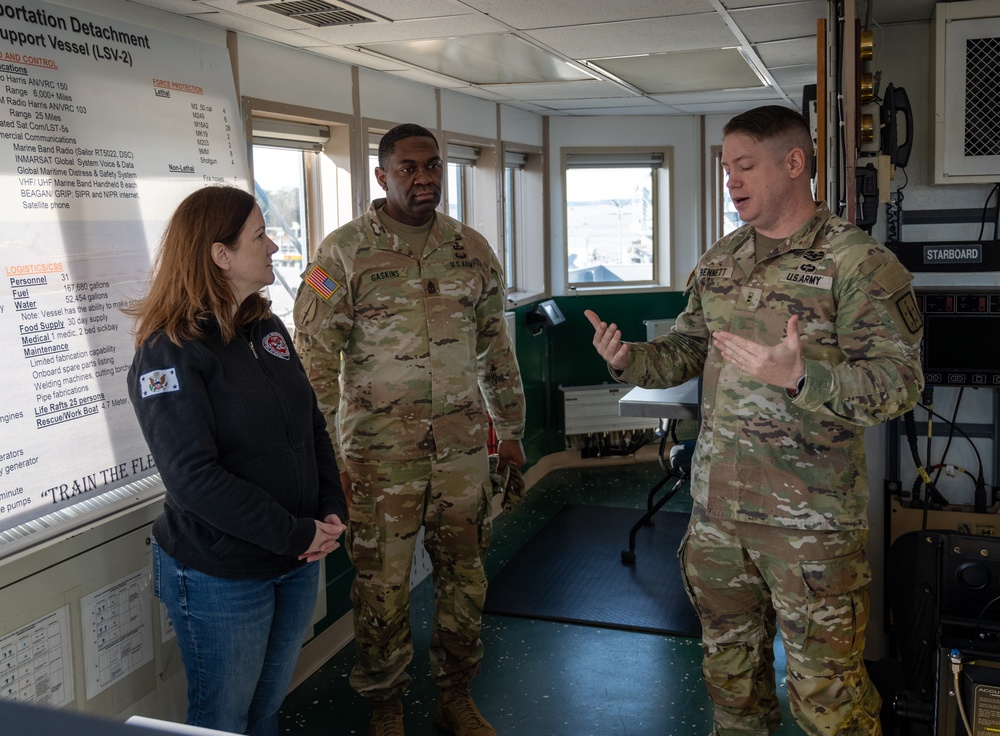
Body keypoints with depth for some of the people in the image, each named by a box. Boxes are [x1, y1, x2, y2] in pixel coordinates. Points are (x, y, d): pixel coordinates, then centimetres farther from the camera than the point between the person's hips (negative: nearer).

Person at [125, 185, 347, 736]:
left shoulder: (268, 329, 5)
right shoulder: (170, 352, -17)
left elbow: (312, 426, 8)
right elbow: (193, 476, -25)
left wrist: (332, 513, -6)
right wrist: (297, 534, -22)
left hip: (297, 565, 6)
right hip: (219, 578, -6)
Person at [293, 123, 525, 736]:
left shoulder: (472, 248, 7)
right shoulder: (344, 251, -7)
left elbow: (496, 346, 14)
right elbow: (315, 356, -9)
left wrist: (510, 427, 16)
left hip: (463, 448, 4)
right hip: (380, 452, -4)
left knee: (465, 573, 13)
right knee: (384, 583, 7)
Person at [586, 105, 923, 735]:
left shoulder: (858, 262, -12)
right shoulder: (719, 262, 10)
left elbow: (899, 382, -18)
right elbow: (687, 349, 16)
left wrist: (798, 375, -33)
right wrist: (631, 358, -4)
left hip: (811, 518, -6)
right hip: (717, 504, 6)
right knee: (730, 663, 22)